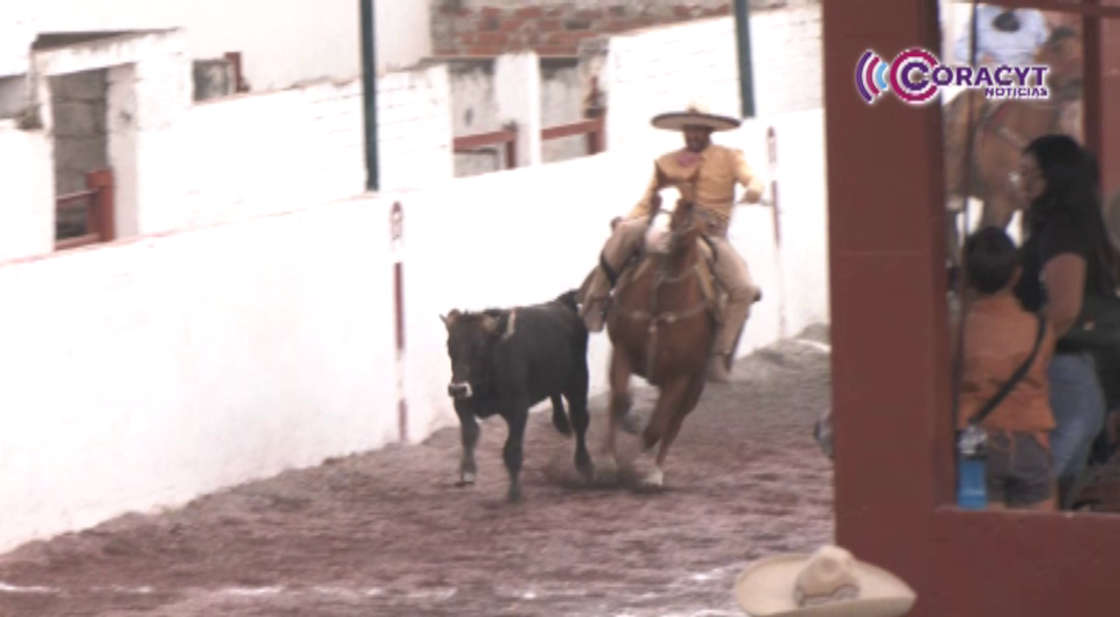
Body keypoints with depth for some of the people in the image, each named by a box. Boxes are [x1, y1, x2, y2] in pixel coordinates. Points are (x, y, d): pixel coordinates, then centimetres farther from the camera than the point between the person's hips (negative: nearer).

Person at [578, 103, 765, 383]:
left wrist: (754, 189, -30)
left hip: (711, 234, 0)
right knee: (625, 231, -29)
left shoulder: (729, 158, 12)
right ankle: (596, 297, -19)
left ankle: (719, 356, -10)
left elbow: (750, 179, -3)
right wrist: (625, 222, -6)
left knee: (744, 290, -21)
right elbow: (647, 201, 14)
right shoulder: (667, 163, 16)